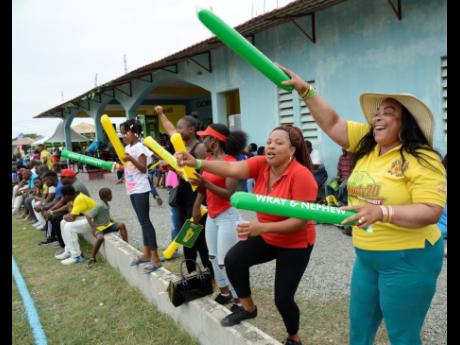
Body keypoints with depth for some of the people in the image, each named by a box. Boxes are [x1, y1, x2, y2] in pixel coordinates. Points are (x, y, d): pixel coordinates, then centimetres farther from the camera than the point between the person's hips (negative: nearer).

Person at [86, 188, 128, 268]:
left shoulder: (107, 205, 4)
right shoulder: (99, 206, -21)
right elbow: (88, 216, -22)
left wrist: (113, 221, 9)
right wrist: (92, 228, -25)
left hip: (108, 225, 7)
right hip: (99, 228, -7)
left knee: (121, 225, -13)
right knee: (100, 238, -35)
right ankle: (92, 258, -17)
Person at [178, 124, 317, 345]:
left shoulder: (301, 175, -28)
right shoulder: (261, 164, -13)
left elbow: (301, 221, -27)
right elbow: (231, 169, -29)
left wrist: (263, 227, -37)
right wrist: (197, 163, -44)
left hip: (296, 243, -5)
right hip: (266, 236, 5)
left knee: (283, 298, -3)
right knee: (233, 260, -12)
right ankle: (248, 308, 17)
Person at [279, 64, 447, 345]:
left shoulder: (423, 161, -16)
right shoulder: (366, 143, 3)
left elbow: (431, 212, -21)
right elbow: (332, 123, 1)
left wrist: (381, 212, -35)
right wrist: (305, 90, -7)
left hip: (407, 260, -6)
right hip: (367, 257, 7)